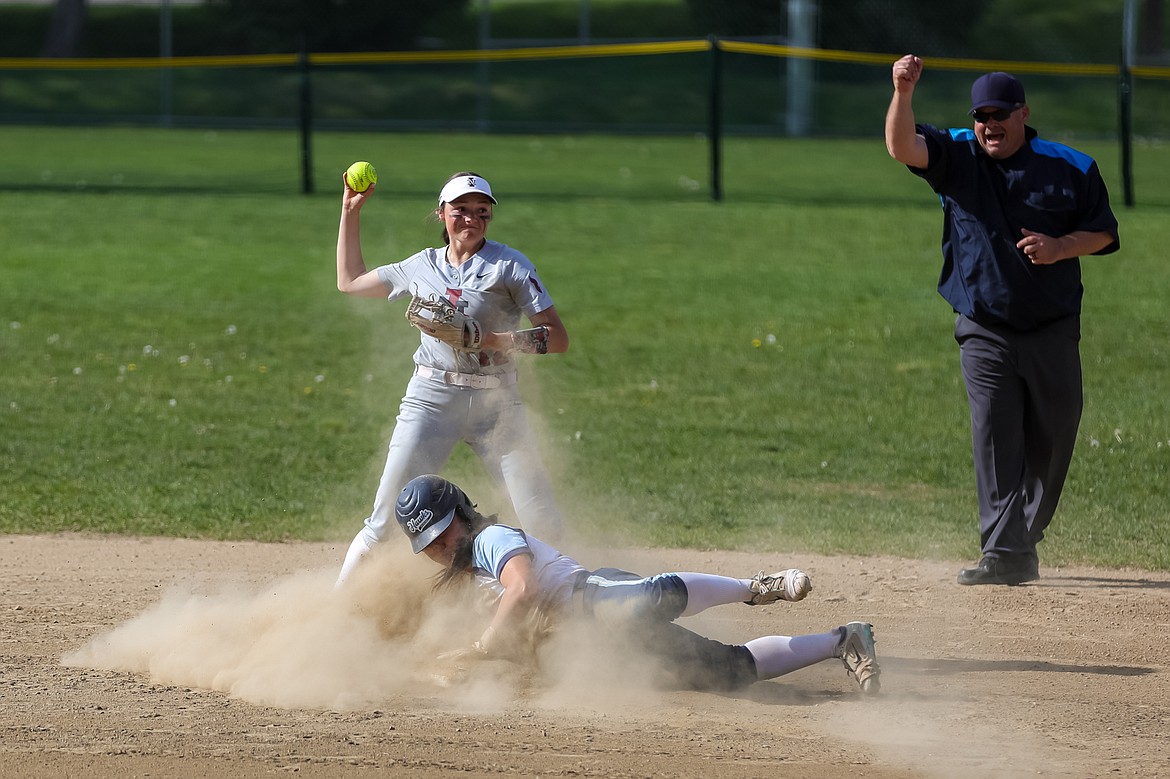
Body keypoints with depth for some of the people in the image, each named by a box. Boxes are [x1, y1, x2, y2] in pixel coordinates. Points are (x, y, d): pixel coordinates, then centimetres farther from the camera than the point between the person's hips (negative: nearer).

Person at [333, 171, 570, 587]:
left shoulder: (510, 265, 0)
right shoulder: (423, 267, 12)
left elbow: (557, 338, -6)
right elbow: (350, 281, 27)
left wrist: (494, 341, -18)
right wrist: (351, 210, 22)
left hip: (496, 401, -2)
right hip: (431, 397, 2)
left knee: (542, 523, -5)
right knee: (385, 519, -5)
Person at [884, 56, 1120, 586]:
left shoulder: (1072, 168, 0)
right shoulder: (957, 157, 0)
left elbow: (1103, 232, 7)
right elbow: (902, 146, -16)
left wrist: (1060, 247, -13)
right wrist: (903, 92, -34)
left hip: (1054, 332, 1)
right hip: (985, 333, -1)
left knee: (1053, 438, 7)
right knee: (995, 438, -10)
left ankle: (1022, 539, 25)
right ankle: (1004, 556, -14)